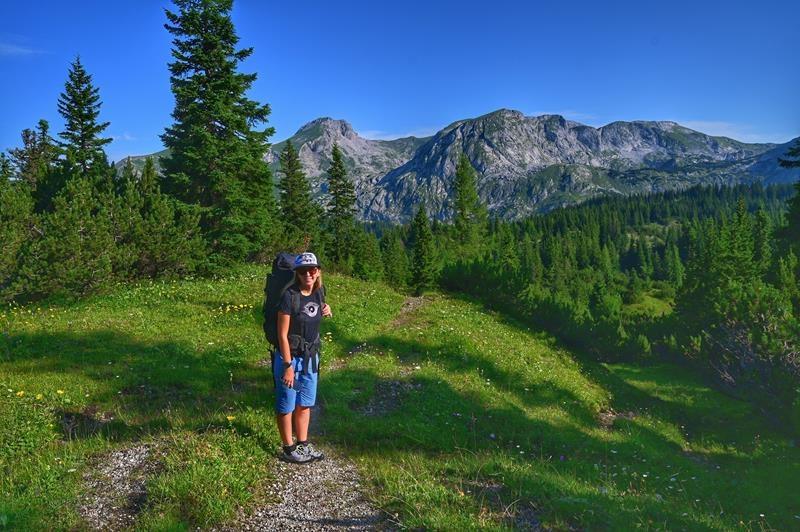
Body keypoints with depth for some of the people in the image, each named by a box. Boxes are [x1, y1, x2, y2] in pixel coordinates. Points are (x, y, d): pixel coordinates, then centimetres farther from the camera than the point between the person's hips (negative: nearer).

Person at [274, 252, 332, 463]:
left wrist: (325, 311, 2)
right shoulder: (290, 296, -20)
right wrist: (288, 365, -19)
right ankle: (289, 449, 23)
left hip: (310, 358, 7)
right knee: (287, 406, 9)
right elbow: (282, 334, -18)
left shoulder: (318, 292, -1)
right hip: (290, 358, -6)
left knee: (305, 404, 18)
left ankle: (303, 444, 33)